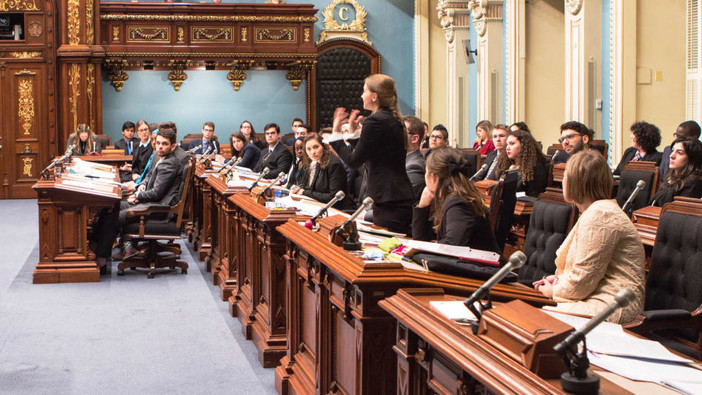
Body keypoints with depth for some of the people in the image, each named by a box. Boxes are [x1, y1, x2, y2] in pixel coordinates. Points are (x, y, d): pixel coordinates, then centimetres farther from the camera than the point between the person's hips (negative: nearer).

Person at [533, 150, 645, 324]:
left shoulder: (600, 215, -17)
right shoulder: (593, 211, 19)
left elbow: (584, 278, -18)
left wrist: (555, 291, -1)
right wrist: (559, 280, 11)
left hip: (611, 306, -10)